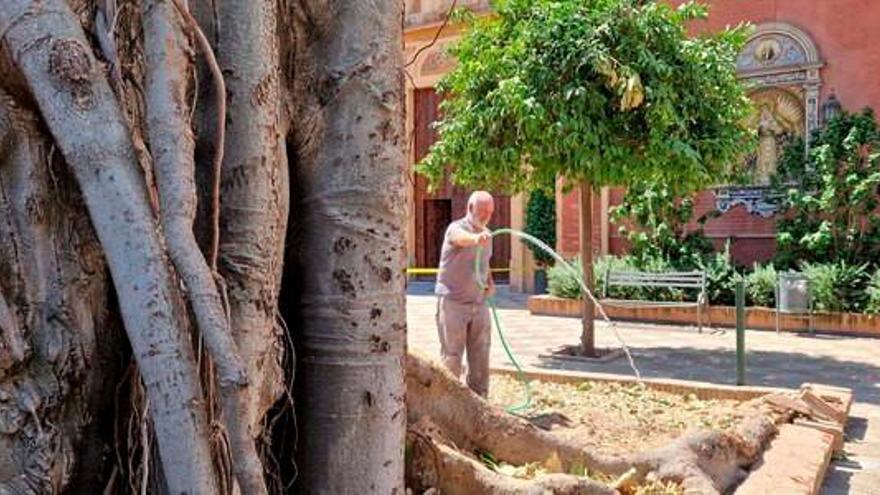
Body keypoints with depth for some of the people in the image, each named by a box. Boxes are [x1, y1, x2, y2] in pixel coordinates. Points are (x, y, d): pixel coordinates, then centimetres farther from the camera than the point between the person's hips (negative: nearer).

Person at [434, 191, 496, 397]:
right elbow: (461, 238, -37)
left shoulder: (487, 235, 13)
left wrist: (490, 283, 7)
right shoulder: (456, 228, -11)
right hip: (453, 302, -7)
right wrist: (476, 238, -60)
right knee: (451, 358, 0)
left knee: (480, 358, 10)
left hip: (479, 304, 7)